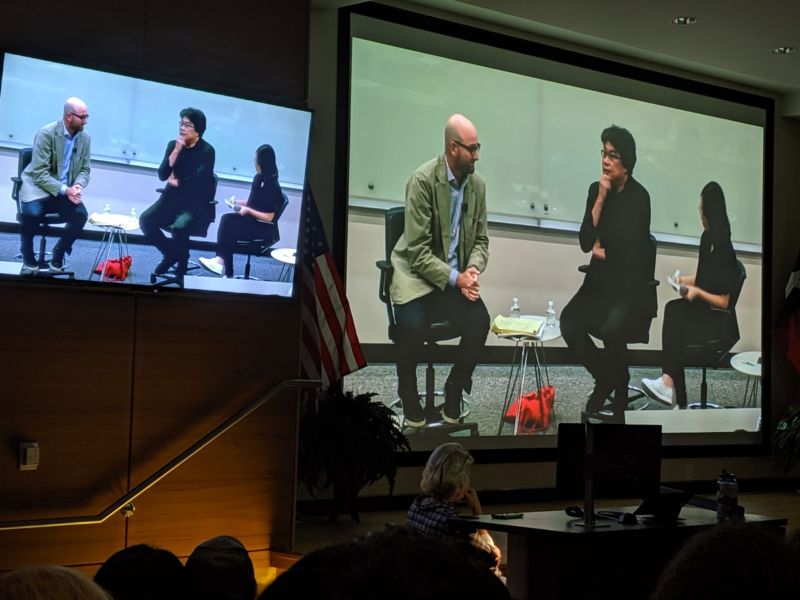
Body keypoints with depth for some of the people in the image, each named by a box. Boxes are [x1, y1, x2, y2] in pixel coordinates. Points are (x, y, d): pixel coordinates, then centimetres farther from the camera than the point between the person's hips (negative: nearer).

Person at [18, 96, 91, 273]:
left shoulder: (85, 138, 2)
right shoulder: (46, 133, -15)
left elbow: (85, 170, 8)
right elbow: (40, 173, -19)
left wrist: (78, 186, -16)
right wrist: (65, 190, -29)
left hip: (66, 190, 4)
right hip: (38, 186, -4)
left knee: (81, 214, -25)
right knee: (31, 213, -35)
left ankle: (58, 254, -1)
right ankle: (28, 259, -9)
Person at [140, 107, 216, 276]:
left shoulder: (207, 151, -9)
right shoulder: (173, 145, 5)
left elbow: (198, 182, -17)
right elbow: (162, 175, -6)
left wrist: (176, 182, -3)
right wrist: (176, 151, -14)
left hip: (194, 203, -5)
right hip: (172, 198, 5)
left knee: (179, 227, -33)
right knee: (145, 220, -19)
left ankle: (181, 265, -7)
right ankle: (170, 253, 5)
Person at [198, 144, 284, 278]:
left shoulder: (272, 186, -19)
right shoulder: (259, 178, 5)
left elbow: (269, 217, -19)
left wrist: (248, 210, -16)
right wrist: (239, 202, 3)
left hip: (265, 229, -8)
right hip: (254, 221, 8)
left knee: (229, 227, -21)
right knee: (226, 219, -15)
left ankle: (221, 260, -12)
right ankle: (224, 265, -21)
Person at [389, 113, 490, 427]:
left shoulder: (477, 183, 2)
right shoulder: (423, 180, -16)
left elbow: (480, 240, 9)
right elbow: (418, 250, -18)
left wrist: (473, 270, -12)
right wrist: (454, 278, -25)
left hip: (457, 276, 5)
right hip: (419, 274, -5)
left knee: (480, 321, -23)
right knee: (412, 325, -32)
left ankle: (454, 390, 4)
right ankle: (408, 395, -2)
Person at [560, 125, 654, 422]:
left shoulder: (639, 196, -13)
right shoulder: (596, 189, 3)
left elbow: (631, 251, -16)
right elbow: (585, 242, -7)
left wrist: (601, 252, -1)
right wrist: (600, 200, -13)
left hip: (631, 283, -5)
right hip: (600, 279, 5)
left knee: (611, 327, -32)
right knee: (569, 320, -20)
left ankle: (619, 387, -3)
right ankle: (605, 377, 6)